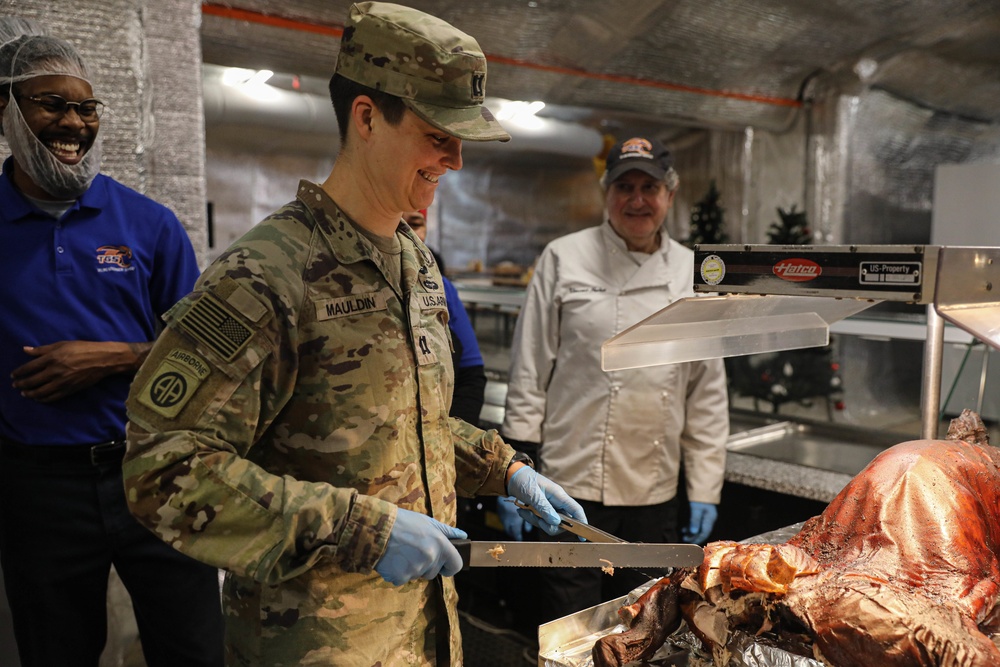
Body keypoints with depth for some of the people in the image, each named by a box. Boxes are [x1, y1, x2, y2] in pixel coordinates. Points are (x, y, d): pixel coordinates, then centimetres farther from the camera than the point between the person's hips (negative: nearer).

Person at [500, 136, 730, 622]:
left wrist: (705, 490, 7)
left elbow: (707, 394, 9)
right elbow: (528, 375, -4)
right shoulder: (565, 259, -4)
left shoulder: (694, 276, 6)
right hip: (573, 487, -3)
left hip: (655, 499, 4)